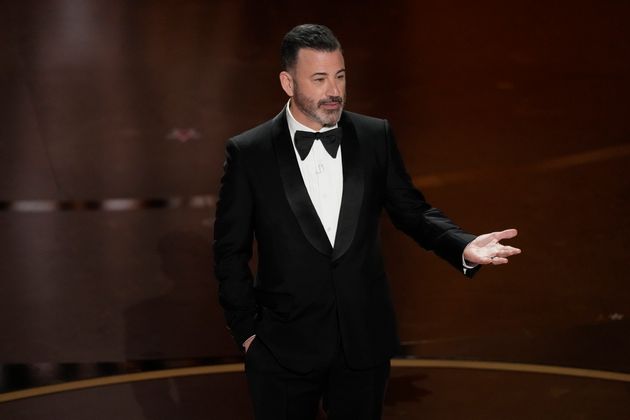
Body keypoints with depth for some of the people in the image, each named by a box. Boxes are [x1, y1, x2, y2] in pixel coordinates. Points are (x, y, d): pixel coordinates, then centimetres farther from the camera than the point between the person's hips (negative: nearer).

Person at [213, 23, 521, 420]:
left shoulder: (376, 137, -1)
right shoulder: (248, 152, -7)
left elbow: (413, 211, 3)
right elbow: (231, 250, -1)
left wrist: (465, 247, -15)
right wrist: (246, 329, -2)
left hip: (365, 342, 2)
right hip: (284, 347, -2)